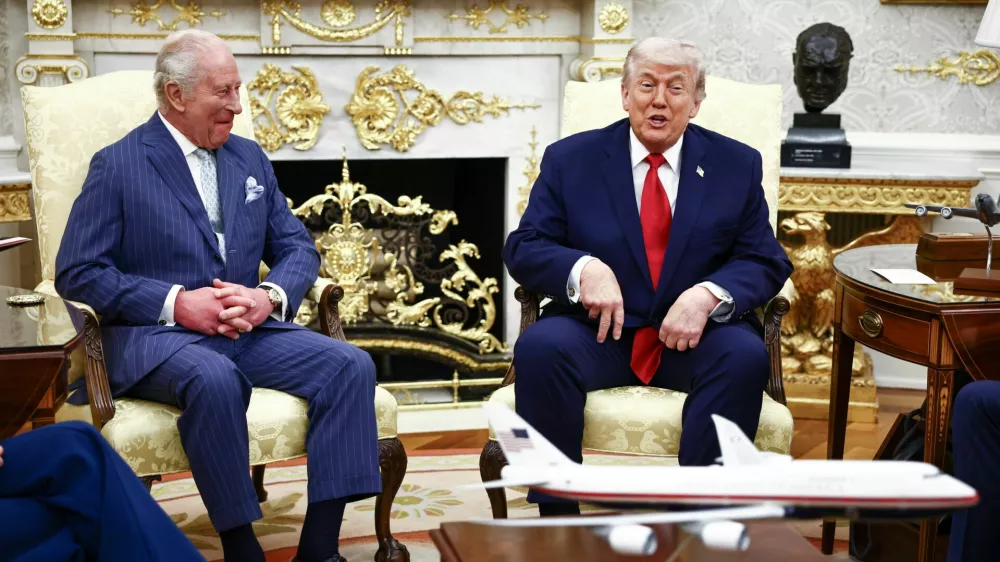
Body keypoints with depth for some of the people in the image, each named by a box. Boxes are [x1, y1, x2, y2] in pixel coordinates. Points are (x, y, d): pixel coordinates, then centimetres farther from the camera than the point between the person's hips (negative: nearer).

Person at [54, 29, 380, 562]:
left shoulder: (250, 158, 15)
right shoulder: (118, 165, 0)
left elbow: (297, 248, 14)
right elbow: (76, 273, -6)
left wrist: (269, 297, -10)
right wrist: (176, 302, -17)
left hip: (250, 328, 5)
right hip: (156, 334, -5)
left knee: (350, 364, -19)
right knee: (215, 379, -38)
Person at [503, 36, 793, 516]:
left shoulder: (737, 165, 7)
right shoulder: (570, 159, 5)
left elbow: (766, 261, 3)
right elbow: (523, 249, 0)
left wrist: (708, 295, -20)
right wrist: (582, 268, -22)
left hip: (697, 334, 1)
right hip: (600, 330, 0)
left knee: (746, 355, -31)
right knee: (539, 346, -31)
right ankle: (557, 519, -21)